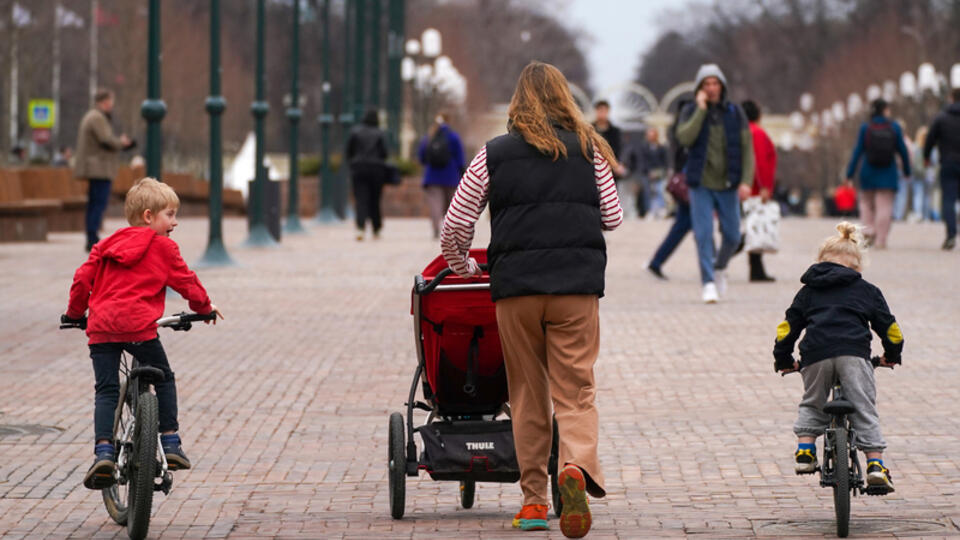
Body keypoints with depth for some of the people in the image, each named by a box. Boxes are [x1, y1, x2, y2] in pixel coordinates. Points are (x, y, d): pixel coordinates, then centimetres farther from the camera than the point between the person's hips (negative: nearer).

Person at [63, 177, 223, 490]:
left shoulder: (106, 245, 21)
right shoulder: (163, 247, 7)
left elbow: (82, 279, 18)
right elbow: (186, 282, 12)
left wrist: (74, 313, 33)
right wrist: (204, 308, 31)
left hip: (101, 327, 4)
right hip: (138, 326, -4)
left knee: (106, 390, 5)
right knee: (164, 379, 17)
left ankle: (103, 451, -12)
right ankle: (170, 443, 14)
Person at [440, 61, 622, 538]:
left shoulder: (494, 155, 5)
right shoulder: (588, 150, 6)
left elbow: (454, 227, 4)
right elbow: (613, 218, 13)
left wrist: (463, 267, 23)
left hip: (515, 287, 0)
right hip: (578, 285, 0)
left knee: (527, 395, 11)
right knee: (575, 390, 0)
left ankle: (533, 499, 13)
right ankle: (577, 465, -27)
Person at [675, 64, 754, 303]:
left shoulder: (735, 113, 3)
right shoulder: (690, 112, 0)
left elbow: (747, 149, 1)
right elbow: (684, 138, -18)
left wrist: (746, 181, -10)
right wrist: (701, 109, -18)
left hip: (728, 185, 2)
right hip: (701, 184, -2)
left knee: (732, 236, 5)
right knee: (704, 234, -10)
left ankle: (720, 266, 33)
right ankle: (708, 283, -6)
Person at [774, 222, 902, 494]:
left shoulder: (808, 291, 24)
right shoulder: (866, 290, 21)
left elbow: (788, 328, 22)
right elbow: (889, 329, 22)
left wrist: (783, 360, 34)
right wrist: (892, 356, 39)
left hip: (815, 354, 1)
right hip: (854, 353, -1)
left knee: (811, 405, 23)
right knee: (864, 410, 3)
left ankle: (805, 451, 10)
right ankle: (875, 463, -5)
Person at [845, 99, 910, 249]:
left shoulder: (865, 128, -4)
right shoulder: (894, 128, -3)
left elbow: (858, 151, -5)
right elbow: (902, 150, 1)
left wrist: (850, 174, 0)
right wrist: (906, 170, 13)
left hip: (869, 171, 1)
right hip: (888, 173, -1)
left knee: (867, 203, 18)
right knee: (884, 206, 3)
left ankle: (868, 229, -1)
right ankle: (881, 240, -1)